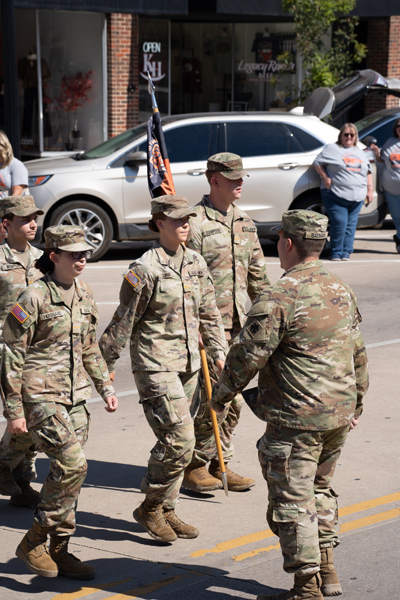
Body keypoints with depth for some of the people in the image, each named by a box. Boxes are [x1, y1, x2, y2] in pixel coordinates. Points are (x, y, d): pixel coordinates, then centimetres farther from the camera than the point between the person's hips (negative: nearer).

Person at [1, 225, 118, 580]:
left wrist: (105, 387, 17)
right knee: (72, 464, -18)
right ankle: (33, 543, -4)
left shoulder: (84, 295, 10)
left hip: (75, 396, 7)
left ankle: (59, 551, 20)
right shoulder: (35, 297, -12)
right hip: (40, 394, -7)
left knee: (69, 472, 8)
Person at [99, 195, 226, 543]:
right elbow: (123, 321, -9)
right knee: (179, 440, -12)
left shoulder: (196, 263, 8)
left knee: (178, 441, 12)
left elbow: (209, 312, 18)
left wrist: (219, 351, 17)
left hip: (188, 363, 7)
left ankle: (166, 509, 24)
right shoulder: (145, 270, -13)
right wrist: (108, 364, -5)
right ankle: (149, 507, 5)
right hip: (156, 365, -7)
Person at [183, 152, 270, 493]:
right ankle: (196, 467, 8)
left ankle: (220, 464, 21)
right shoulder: (196, 222, -10)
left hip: (238, 324, 7)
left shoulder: (245, 223, 13)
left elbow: (257, 275, 19)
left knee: (233, 399, 10)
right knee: (210, 397, -5)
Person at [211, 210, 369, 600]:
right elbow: (357, 353, 17)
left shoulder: (279, 298, -17)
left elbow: (248, 355, -16)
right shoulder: (341, 291, 8)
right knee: (319, 488, 23)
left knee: (292, 501, 1)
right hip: (339, 415, 8)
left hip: (296, 420, -8)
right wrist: (356, 403, 28)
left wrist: (221, 395, 0)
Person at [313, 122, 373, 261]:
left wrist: (370, 190, 15)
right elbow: (317, 163, 1)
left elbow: (368, 172, 24)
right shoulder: (332, 148, 4)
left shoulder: (360, 153, 20)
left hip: (357, 197, 5)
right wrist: (325, 178, -8)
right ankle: (336, 253, 0)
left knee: (351, 225, 3)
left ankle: (346, 253, 10)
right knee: (339, 223, -12)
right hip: (336, 195, -5)